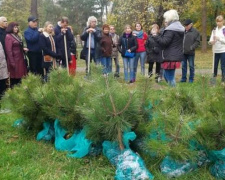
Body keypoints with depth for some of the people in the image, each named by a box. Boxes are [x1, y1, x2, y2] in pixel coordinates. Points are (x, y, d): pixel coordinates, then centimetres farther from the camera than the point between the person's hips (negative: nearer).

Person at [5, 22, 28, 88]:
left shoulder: (17, 36, 15)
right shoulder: (8, 36, -11)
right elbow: (8, 50, -16)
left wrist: (23, 49, 4)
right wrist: (12, 62, -19)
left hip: (20, 59, 8)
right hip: (14, 60, -8)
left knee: (19, 76, 11)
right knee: (14, 77, -2)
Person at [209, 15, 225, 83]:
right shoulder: (214, 30, 11)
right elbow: (210, 40, 7)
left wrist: (219, 38, -19)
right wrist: (211, 42, -14)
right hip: (215, 51, 4)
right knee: (215, 66, 7)